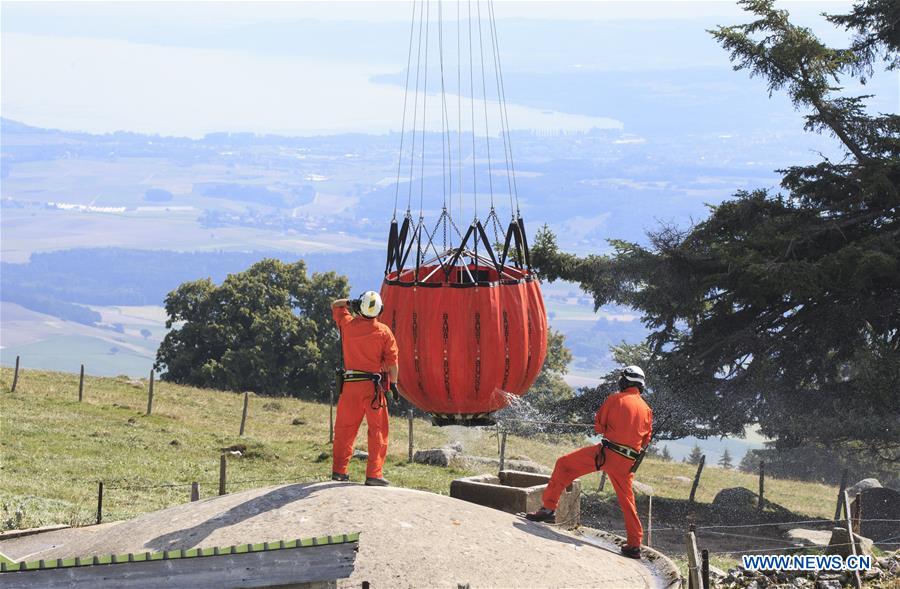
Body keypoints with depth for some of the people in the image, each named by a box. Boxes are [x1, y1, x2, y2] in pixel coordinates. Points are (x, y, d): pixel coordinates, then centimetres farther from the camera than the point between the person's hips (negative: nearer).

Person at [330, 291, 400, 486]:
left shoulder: (347, 325, 0)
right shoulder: (384, 331, -6)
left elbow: (335, 305, 19)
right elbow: (392, 360, -5)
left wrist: (351, 302, 16)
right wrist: (393, 383, 2)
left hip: (350, 383, 3)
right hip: (373, 385, -3)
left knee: (344, 428, 14)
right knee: (377, 430, 2)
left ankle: (339, 470, 17)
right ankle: (374, 474, -4)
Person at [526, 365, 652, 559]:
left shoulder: (616, 399, 0)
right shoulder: (646, 409, 13)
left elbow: (599, 426, 4)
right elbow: (646, 440, 20)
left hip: (608, 453, -5)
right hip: (628, 463, 5)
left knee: (564, 465, 6)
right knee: (627, 501, 17)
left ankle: (549, 508, -3)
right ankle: (635, 545, 16)